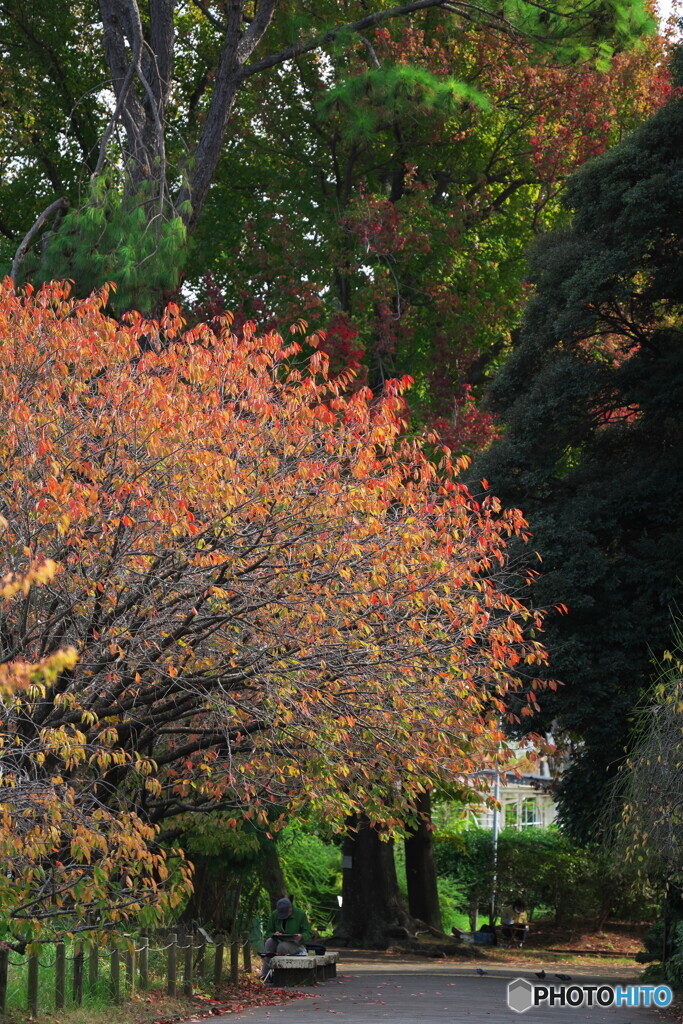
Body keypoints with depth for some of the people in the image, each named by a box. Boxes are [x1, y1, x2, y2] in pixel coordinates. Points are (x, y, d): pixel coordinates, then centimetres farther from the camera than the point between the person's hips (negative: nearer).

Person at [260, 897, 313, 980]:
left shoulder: (300, 914, -7)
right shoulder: (274, 915, 2)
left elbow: (309, 933, -5)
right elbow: (268, 933, 6)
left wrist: (302, 937, -28)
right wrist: (274, 935, -18)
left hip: (296, 944, -3)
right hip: (279, 942, 3)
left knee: (282, 946, -35)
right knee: (269, 942, -29)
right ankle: (264, 974, -34)